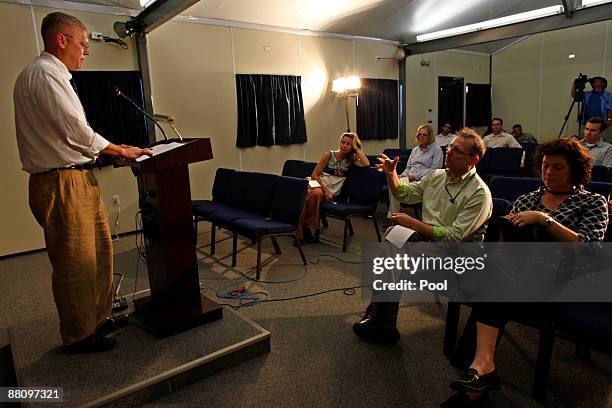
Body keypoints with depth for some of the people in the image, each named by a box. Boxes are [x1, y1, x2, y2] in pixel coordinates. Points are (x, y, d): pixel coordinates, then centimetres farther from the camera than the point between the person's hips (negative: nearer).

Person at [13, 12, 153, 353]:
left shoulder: (54, 75, 19)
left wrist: (115, 149, 14)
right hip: (61, 184, -10)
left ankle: (99, 317, 33)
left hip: (80, 178, 10)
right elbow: (75, 130, -20)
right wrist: (120, 150, -9)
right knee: (75, 264, 1)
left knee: (100, 251, 17)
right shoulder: (43, 74, -12)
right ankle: (78, 336, 17)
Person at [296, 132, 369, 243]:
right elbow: (314, 175, 4)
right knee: (315, 194, -38)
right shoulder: (329, 155, 8)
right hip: (319, 185, 0)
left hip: (332, 191, 0)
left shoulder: (351, 159, 13)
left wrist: (356, 147, -3)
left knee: (316, 195, -36)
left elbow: (366, 164, -9)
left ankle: (306, 229, -25)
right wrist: (325, 189, -9)